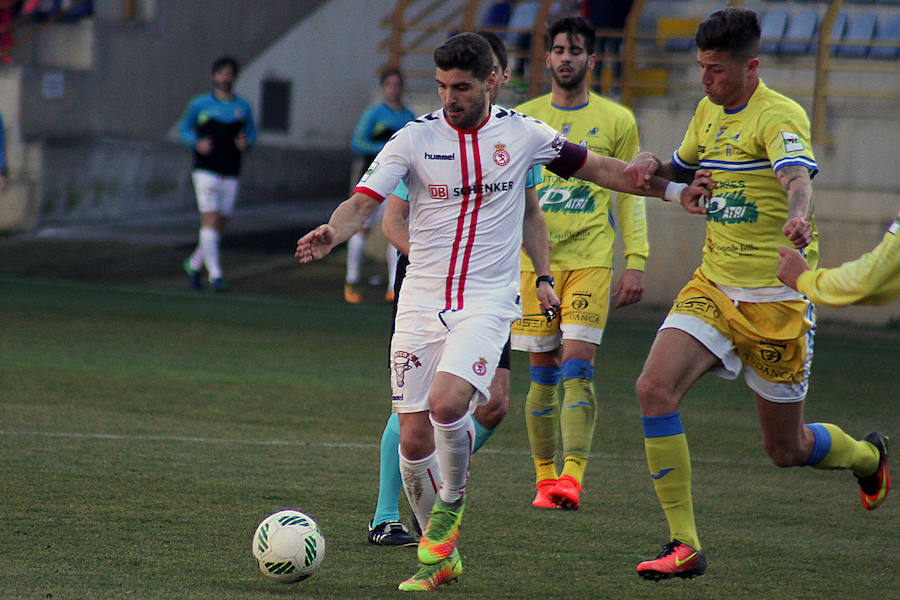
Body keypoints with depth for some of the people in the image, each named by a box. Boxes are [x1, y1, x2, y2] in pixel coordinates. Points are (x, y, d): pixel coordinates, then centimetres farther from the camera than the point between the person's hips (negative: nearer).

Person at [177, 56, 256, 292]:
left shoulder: (243, 107, 7)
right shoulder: (199, 104, 0)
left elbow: (251, 133, 18)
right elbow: (184, 128, 10)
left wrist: (246, 143, -6)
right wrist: (197, 143, -10)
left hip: (230, 175, 4)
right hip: (206, 172, -4)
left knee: (219, 227, 7)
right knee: (210, 221, -14)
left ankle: (194, 264, 30)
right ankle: (215, 275, -15)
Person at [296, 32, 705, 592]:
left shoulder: (523, 134, 1)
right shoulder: (414, 139, -2)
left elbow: (595, 167, 15)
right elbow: (364, 201, -10)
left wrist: (671, 190, 16)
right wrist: (331, 234, -31)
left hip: (488, 303, -2)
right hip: (421, 303, 2)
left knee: (446, 404, -26)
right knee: (414, 440, -2)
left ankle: (452, 502, 3)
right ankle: (441, 556, 17)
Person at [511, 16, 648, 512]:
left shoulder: (616, 121, 6)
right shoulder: (522, 119, 10)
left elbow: (630, 196, 8)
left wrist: (636, 262, 0)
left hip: (590, 261, -2)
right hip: (534, 261, 2)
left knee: (577, 366, -14)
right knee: (543, 373, 3)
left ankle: (572, 476, -22)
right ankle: (545, 478, 12)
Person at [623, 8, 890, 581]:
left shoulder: (779, 115, -16)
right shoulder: (709, 112, 8)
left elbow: (797, 176, -36)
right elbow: (684, 168, 27)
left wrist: (797, 214, -60)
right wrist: (652, 163, 3)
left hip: (776, 299, -6)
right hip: (713, 286, 6)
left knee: (787, 449, 6)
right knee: (655, 388, -18)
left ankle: (868, 454, 42)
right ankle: (684, 546, -13)